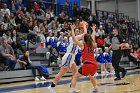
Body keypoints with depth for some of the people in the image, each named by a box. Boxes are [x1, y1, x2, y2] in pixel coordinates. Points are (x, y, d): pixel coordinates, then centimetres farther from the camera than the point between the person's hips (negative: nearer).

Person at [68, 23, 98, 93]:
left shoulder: (82, 45, 3)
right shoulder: (92, 45, 16)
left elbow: (73, 38, 2)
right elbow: (92, 37, 35)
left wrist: (72, 29, 12)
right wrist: (93, 29, 49)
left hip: (87, 65, -6)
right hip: (94, 64, 6)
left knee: (75, 77, 1)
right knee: (91, 76, 37)